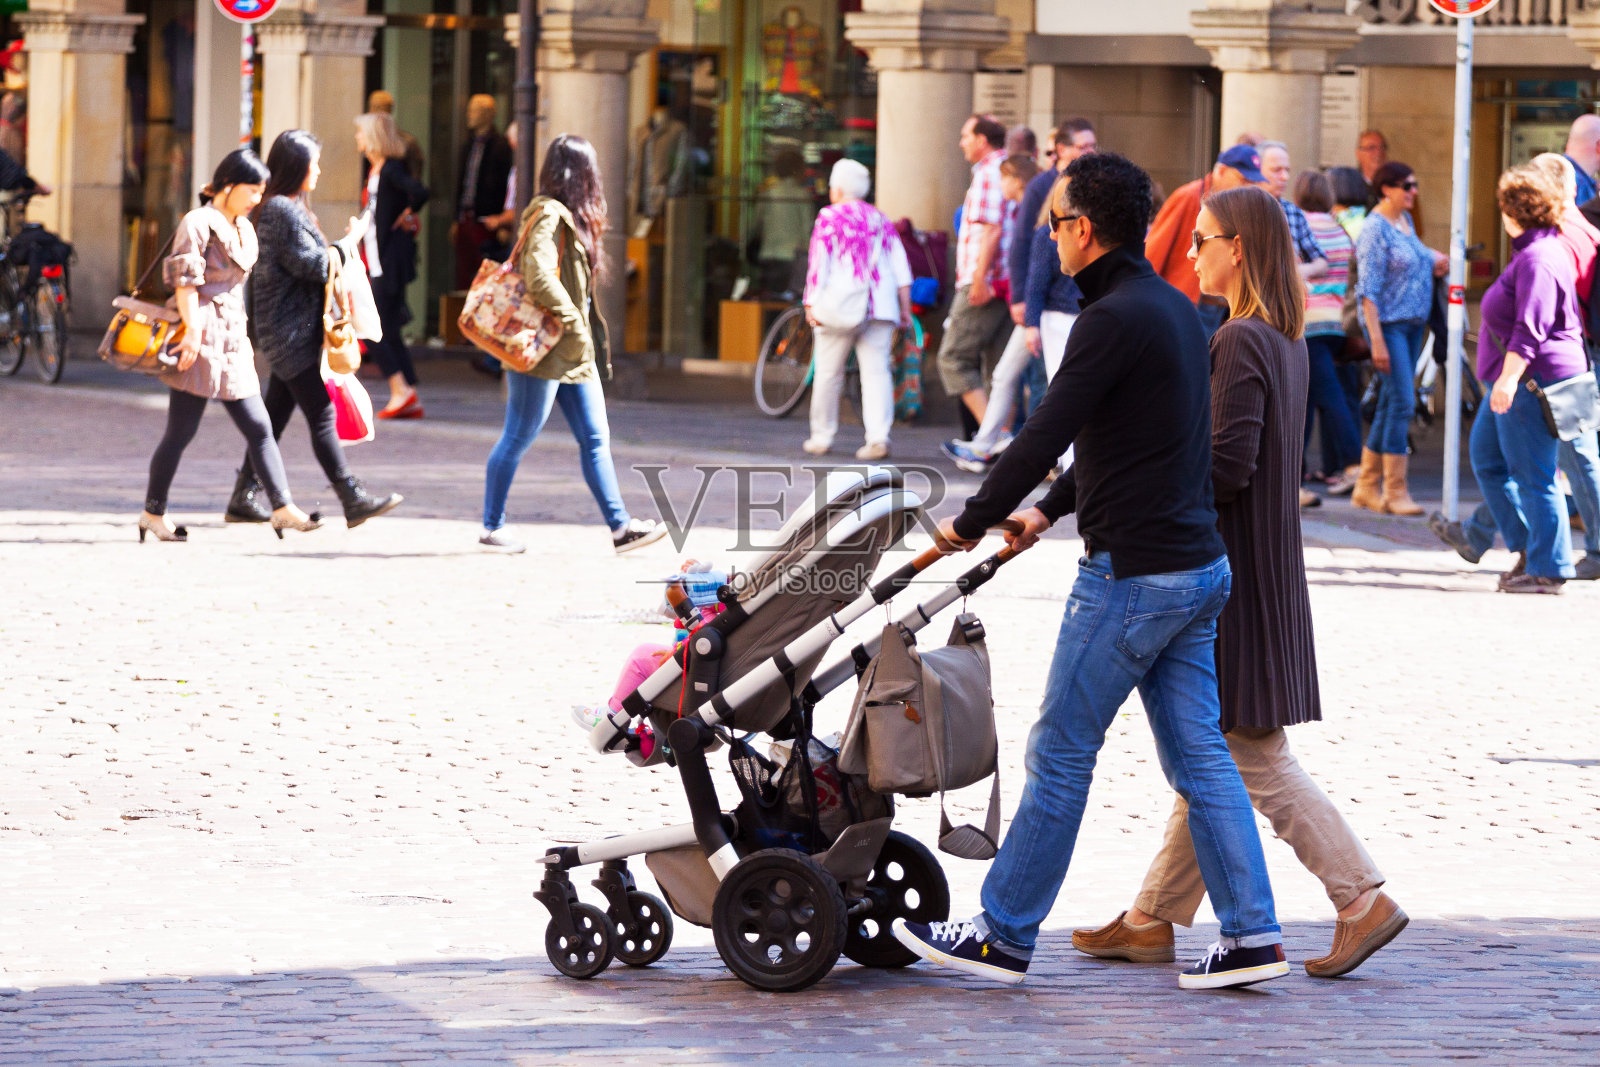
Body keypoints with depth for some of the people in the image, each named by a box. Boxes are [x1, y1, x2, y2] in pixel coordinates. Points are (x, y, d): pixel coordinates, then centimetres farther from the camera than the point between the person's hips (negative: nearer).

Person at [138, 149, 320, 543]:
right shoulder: (198, 223, -8)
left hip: (232, 343, 8)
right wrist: (193, 330, -21)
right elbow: (185, 281, -14)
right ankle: (153, 513, 7)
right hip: (200, 343, -8)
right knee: (181, 432, -2)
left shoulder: (244, 230, 17)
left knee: (259, 428, 3)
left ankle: (283, 509, 2)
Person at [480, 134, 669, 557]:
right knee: (518, 438, 0)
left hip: (574, 353, 10)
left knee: (595, 438, 7)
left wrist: (588, 336, 16)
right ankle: (492, 526, 10)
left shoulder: (571, 217, 16)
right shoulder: (549, 217, -14)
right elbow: (539, 277, -26)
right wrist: (573, 323, -20)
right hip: (544, 348, -10)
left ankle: (619, 525, 7)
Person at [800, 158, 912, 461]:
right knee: (877, 371, -3)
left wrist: (812, 303, -6)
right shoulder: (882, 221, 15)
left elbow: (818, 263, -6)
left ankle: (821, 438, 12)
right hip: (881, 306, 4)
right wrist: (905, 307, 10)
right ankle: (878, 437, -16)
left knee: (828, 372, 6)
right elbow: (901, 267, 10)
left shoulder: (830, 217, 1)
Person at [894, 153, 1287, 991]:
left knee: (1060, 755, 0)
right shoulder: (1175, 309, 13)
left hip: (1132, 575, -9)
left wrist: (972, 521, -4)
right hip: (1199, 566, 9)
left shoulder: (1113, 320, -17)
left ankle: (1005, 936, 8)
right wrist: (1049, 509, 26)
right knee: (1199, 756, 10)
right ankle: (1251, 936, 6)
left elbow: (1045, 435, -17)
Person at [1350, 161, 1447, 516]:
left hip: (1413, 323, 9)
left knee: (1390, 404, 10)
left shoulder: (1406, 221, 13)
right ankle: (1395, 491, -10)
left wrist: (1435, 259, 8)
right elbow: (1368, 290, -17)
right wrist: (1377, 341, -22)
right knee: (1402, 402, -13)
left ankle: (1366, 487, 16)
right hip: (1387, 324, -9)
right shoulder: (1374, 228, -13)